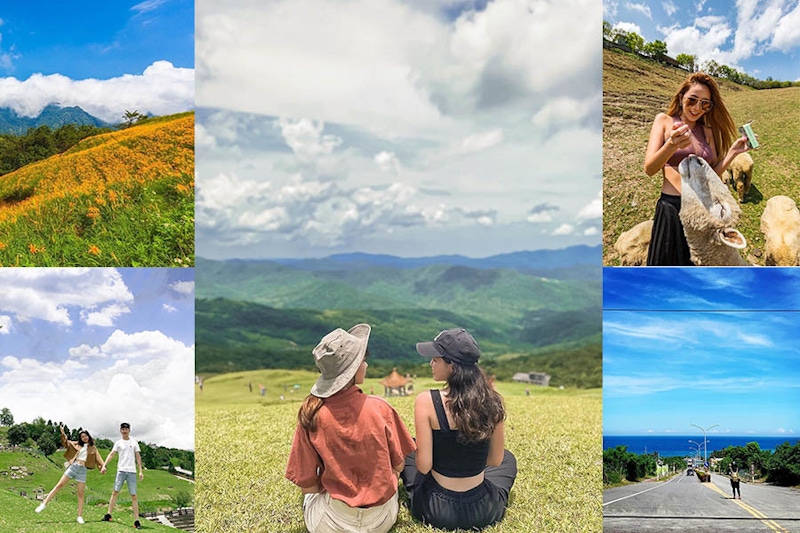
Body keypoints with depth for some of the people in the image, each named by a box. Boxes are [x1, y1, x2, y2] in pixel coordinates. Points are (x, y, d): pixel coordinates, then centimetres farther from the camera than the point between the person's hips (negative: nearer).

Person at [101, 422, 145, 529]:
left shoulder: (134, 442, 8)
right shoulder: (118, 443, 9)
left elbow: (138, 457, 7)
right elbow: (111, 454, 1)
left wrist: (141, 471, 0)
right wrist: (104, 466, -13)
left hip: (132, 471, -1)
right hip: (121, 470, 1)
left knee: (133, 496, -2)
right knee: (115, 492, -1)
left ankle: (136, 521, -3)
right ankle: (108, 515, 10)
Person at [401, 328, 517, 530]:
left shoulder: (426, 401, -21)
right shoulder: (491, 401, -11)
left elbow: (423, 466, -19)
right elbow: (495, 460, 0)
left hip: (437, 509, -2)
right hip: (484, 511, 2)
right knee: (508, 458, 35)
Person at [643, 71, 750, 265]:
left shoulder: (707, 131, 10)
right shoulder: (664, 120, 0)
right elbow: (649, 169, -13)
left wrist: (732, 152, -3)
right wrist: (671, 146, -30)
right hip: (672, 207, -4)